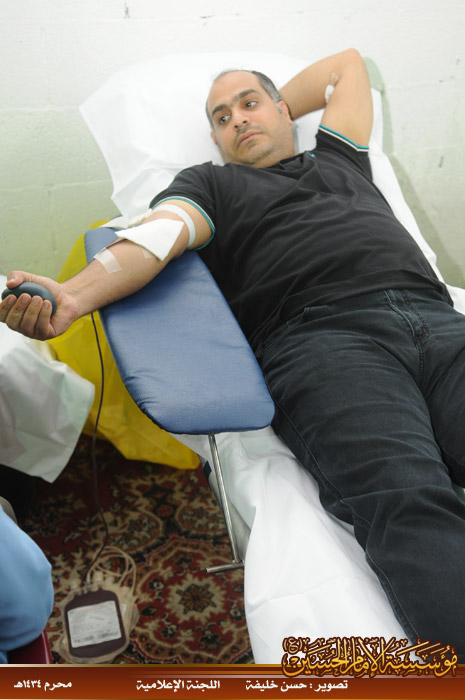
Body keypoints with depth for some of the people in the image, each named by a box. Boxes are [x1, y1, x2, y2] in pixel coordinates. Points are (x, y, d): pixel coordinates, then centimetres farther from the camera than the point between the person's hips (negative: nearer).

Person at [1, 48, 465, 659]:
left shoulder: (338, 158, 37)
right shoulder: (211, 184, 26)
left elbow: (348, 64, 53)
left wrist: (275, 112, 51)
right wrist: (74, 295, -16)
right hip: (326, 338, -3)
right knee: (406, 503, -32)